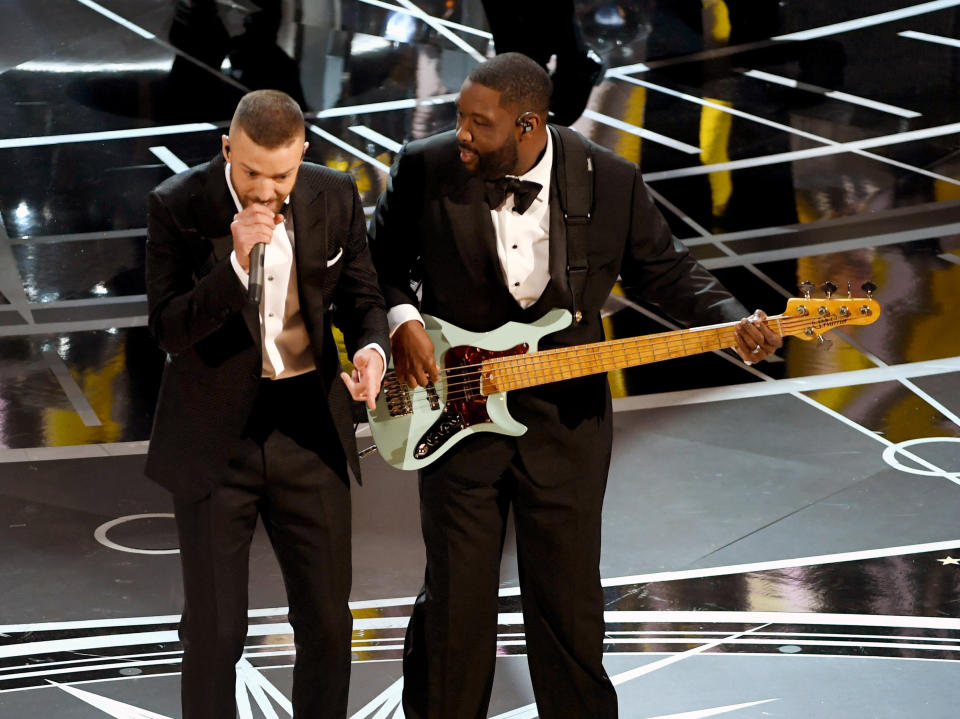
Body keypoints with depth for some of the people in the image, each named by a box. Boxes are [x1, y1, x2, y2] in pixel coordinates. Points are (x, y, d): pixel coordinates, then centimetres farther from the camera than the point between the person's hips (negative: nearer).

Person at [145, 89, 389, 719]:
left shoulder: (336, 198, -3)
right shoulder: (178, 207, -12)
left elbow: (361, 296, 9)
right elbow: (169, 331, -16)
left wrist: (371, 348, -13)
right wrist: (236, 266, -29)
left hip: (310, 429, 3)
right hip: (215, 438, -3)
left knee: (328, 623, 9)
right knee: (215, 627, 4)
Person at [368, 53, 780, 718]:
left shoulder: (611, 181, -8)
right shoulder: (426, 170, -9)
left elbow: (667, 274, 4)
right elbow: (382, 259, 8)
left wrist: (738, 325, -12)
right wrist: (402, 320, -9)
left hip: (566, 417, 0)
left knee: (569, 601, 8)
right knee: (456, 601, 4)